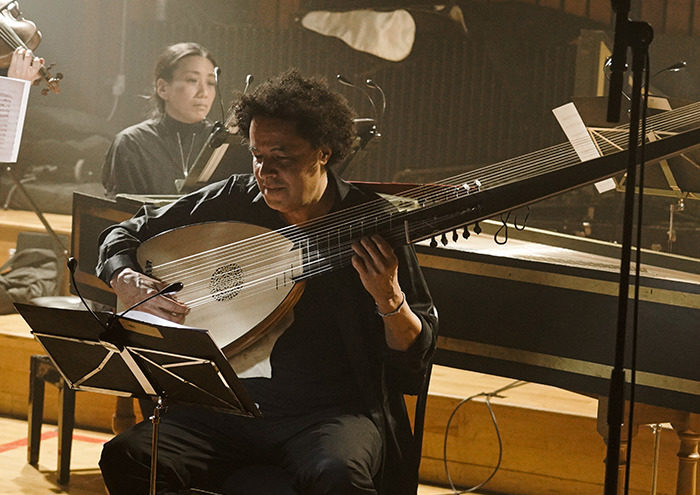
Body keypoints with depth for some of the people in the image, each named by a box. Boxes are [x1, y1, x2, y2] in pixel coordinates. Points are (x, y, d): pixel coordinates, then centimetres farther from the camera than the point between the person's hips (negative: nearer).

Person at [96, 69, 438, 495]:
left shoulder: (372, 223, -3)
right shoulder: (232, 201, 5)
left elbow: (414, 361, -3)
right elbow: (122, 236, 18)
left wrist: (389, 300, -23)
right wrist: (127, 282, -4)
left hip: (333, 411, -4)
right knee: (127, 458, -21)